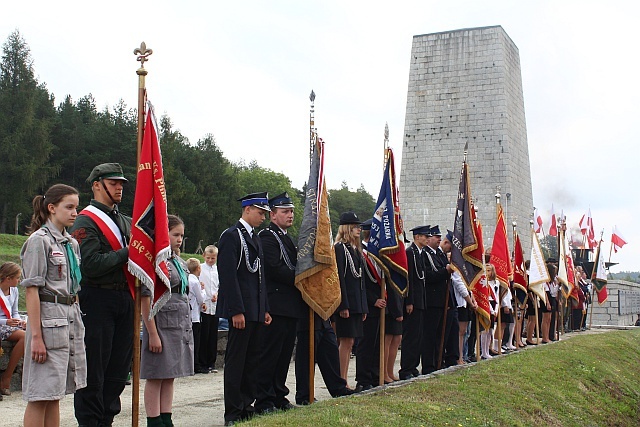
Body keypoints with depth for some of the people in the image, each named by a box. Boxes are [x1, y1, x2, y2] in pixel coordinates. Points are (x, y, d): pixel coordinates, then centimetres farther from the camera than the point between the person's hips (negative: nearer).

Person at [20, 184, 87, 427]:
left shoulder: (71, 243, 15)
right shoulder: (39, 240, -8)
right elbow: (32, 290, -13)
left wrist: (78, 326, 16)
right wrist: (36, 335, -18)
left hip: (72, 317, 8)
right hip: (49, 317, -8)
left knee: (55, 394, 12)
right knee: (40, 397, -4)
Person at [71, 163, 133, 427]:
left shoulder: (126, 222, 19)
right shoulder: (85, 222, -6)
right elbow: (91, 264, -17)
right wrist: (127, 253, -14)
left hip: (124, 301, 7)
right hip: (97, 302, -7)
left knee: (118, 368, 11)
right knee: (93, 369, -2)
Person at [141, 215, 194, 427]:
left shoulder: (180, 263, 15)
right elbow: (145, 299, -14)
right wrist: (152, 333, -16)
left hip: (182, 326, 8)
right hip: (162, 325, -8)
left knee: (170, 376, 12)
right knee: (156, 377, 0)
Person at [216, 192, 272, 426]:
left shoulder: (255, 238, 19)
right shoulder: (231, 236, -9)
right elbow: (228, 276, -16)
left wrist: (265, 309, 16)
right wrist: (236, 311, -20)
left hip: (256, 309, 9)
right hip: (241, 309, -9)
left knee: (252, 359, 10)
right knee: (236, 360, -3)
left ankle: (246, 406, 17)